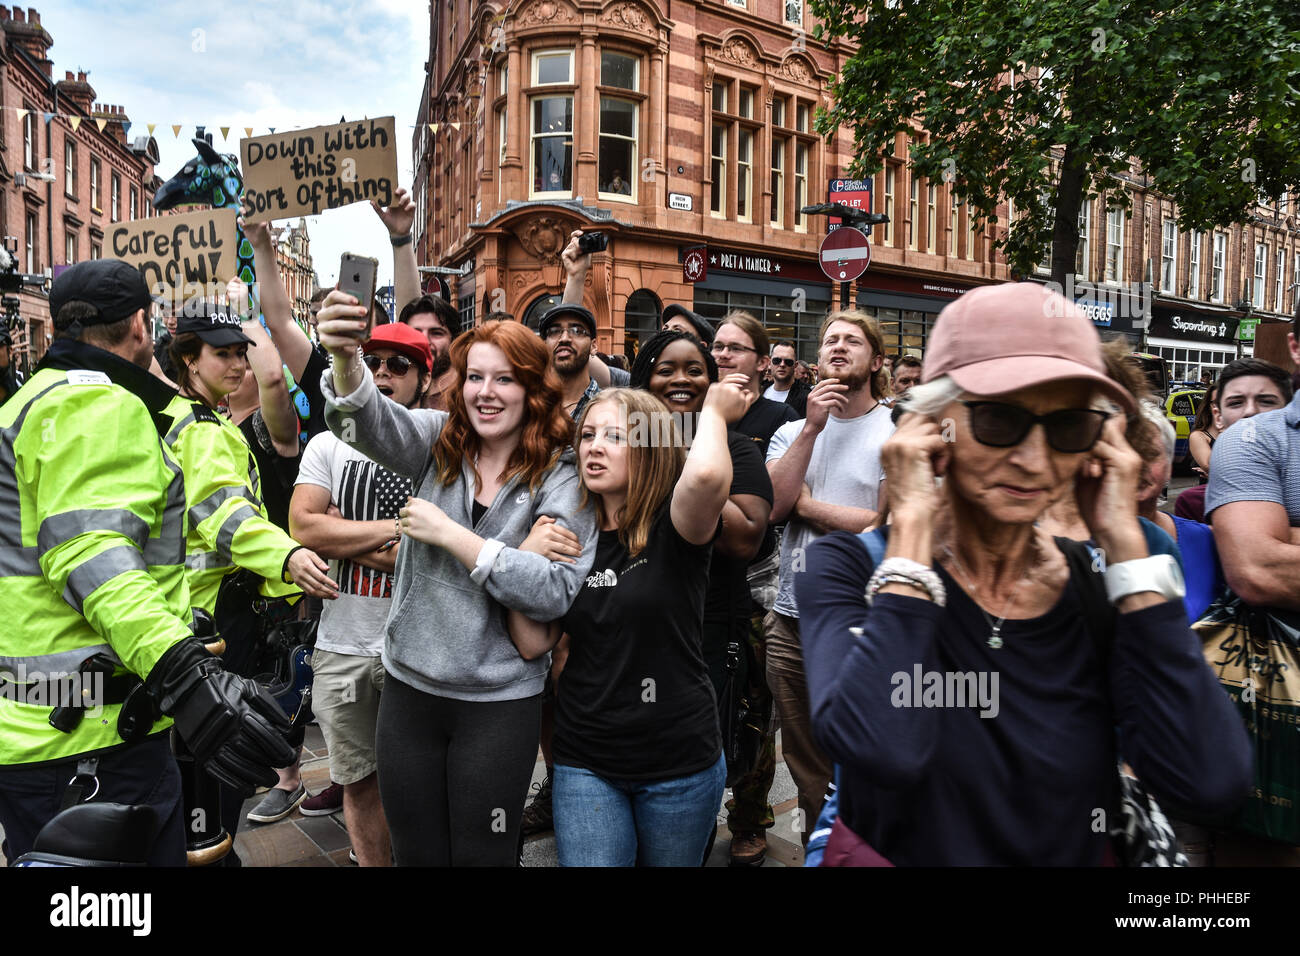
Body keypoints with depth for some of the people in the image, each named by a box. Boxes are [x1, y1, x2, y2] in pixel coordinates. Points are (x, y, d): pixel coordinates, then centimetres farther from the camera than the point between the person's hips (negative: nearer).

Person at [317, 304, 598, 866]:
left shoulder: (562, 477, -10)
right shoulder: (438, 442, -1)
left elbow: (555, 591, -21)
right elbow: (374, 423, -22)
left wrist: (450, 534, -20)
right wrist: (345, 357, -43)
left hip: (500, 701, -3)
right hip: (409, 687, 3)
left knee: (482, 854, 13)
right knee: (414, 852, 19)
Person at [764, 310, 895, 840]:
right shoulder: (792, 431, 10)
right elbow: (772, 504, -7)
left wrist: (805, 504, -6)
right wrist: (812, 428, -11)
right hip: (792, 621, 4)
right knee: (807, 769, 18)